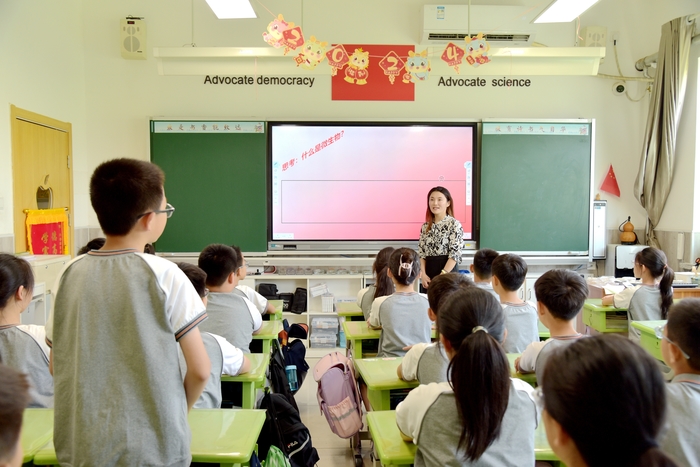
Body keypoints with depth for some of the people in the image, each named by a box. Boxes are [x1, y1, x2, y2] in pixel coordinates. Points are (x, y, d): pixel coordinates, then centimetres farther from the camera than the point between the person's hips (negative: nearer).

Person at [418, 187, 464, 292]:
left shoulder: (454, 224, -5)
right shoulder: (425, 226, 10)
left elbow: (455, 254, -11)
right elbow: (421, 253, 9)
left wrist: (442, 276, -16)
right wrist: (423, 274, -4)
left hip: (448, 273, -5)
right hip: (428, 277, 5)